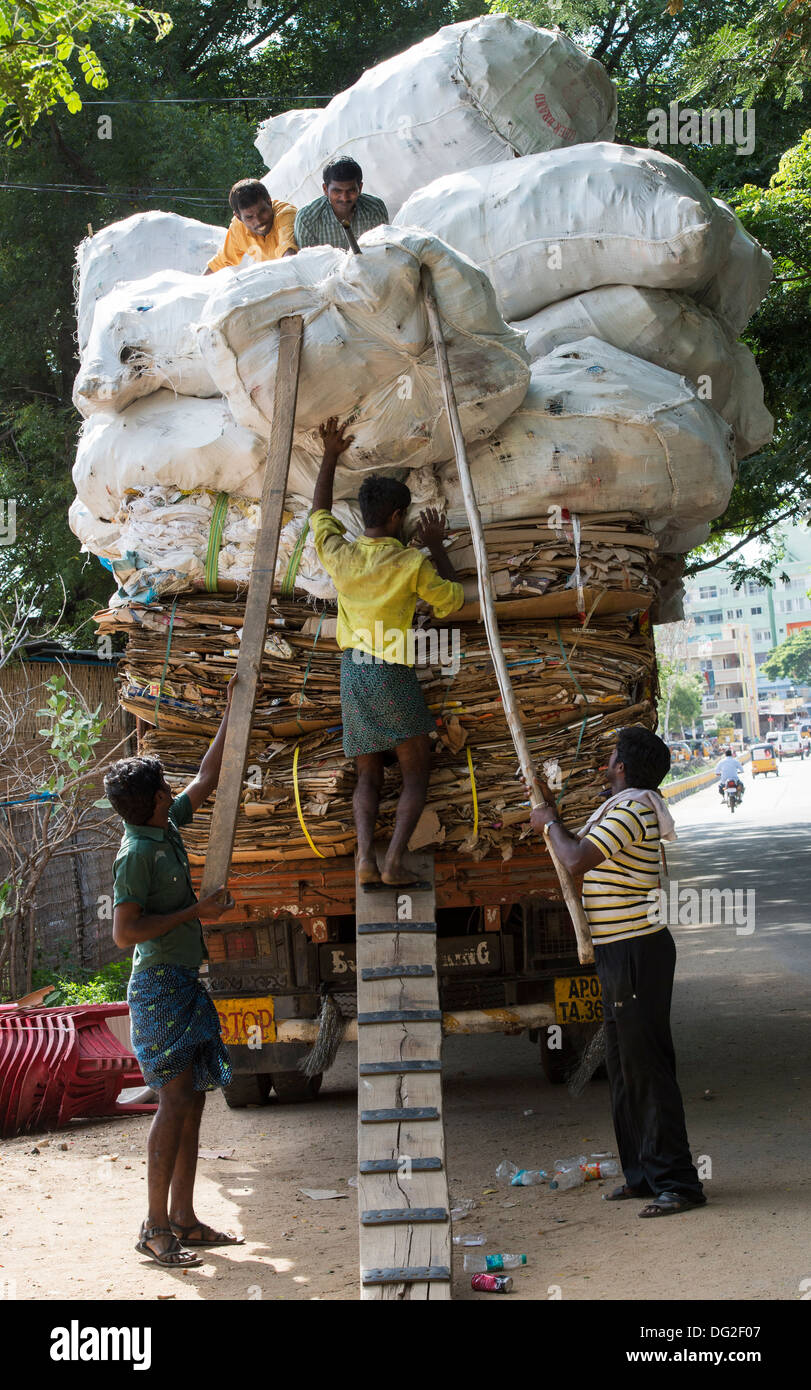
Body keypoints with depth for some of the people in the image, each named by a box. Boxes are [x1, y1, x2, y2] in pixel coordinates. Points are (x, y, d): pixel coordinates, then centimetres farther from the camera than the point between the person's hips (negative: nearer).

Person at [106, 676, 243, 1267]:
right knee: (178, 1098, -12)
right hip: (159, 984, -9)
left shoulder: (167, 827, 11)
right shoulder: (136, 853, -14)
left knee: (193, 1100, 7)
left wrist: (232, 713, 23)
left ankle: (184, 1218, 11)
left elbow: (207, 780, 24)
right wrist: (194, 911, -14)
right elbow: (125, 932, -20)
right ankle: (156, 1226, -9)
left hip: (186, 984, 9)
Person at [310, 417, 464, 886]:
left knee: (368, 777, 11)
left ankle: (366, 856, -10)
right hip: (393, 673, -4)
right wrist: (437, 548, 13)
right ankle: (395, 860, -12)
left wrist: (331, 458, 25)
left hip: (353, 673, 4)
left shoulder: (340, 555, 1)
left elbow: (319, 513, 22)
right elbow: (453, 600, 7)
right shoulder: (412, 564, -9)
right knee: (417, 773, 5)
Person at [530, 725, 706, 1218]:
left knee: (646, 1065, -9)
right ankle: (644, 1172, 23)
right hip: (617, 954, 11)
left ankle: (678, 1181, -6)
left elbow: (577, 859, -24)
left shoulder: (631, 809, -17)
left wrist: (550, 823, -7)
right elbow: (582, 852, 30)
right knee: (624, 1066, 15)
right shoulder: (621, 808, 17)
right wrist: (549, 807, 24)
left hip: (638, 951, -11)